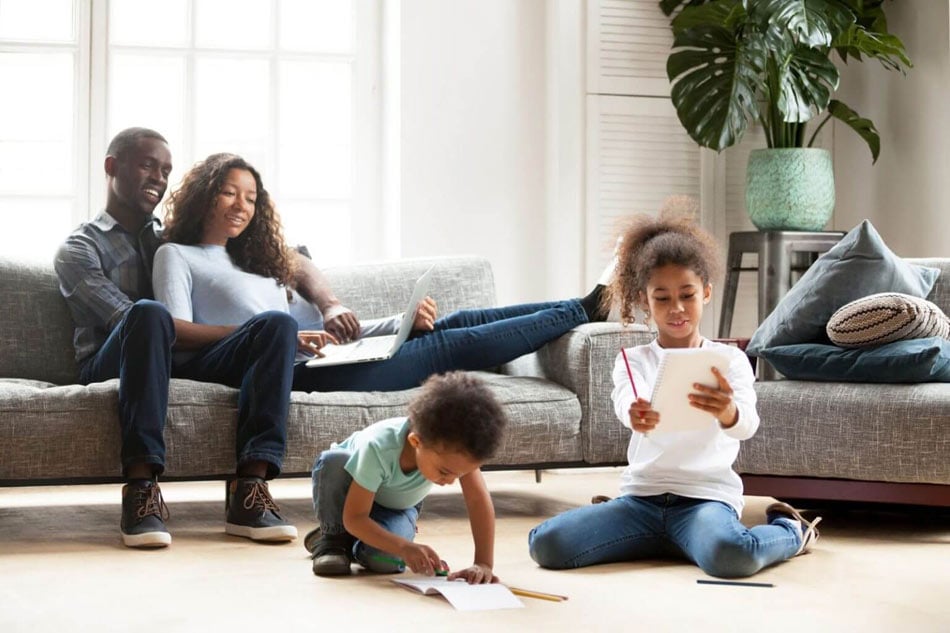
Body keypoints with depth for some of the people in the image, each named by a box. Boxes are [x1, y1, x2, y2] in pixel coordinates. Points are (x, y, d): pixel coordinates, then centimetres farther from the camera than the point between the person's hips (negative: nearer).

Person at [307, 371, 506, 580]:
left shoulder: (454, 444, -35)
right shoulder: (377, 449, -43)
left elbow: (479, 500, -34)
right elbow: (354, 517, -38)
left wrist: (484, 564, -43)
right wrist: (404, 547, -51)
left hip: (397, 507, 2)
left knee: (385, 559, -31)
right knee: (332, 461, -39)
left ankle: (353, 544, 6)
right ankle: (333, 537, -12)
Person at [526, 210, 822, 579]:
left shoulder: (728, 360, 6)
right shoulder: (633, 360, 9)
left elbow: (747, 424, -13)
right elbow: (626, 403, -15)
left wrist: (727, 412, -40)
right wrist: (637, 415, -43)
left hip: (706, 496, -3)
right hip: (641, 496, 3)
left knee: (731, 556, -38)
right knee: (545, 543, -19)